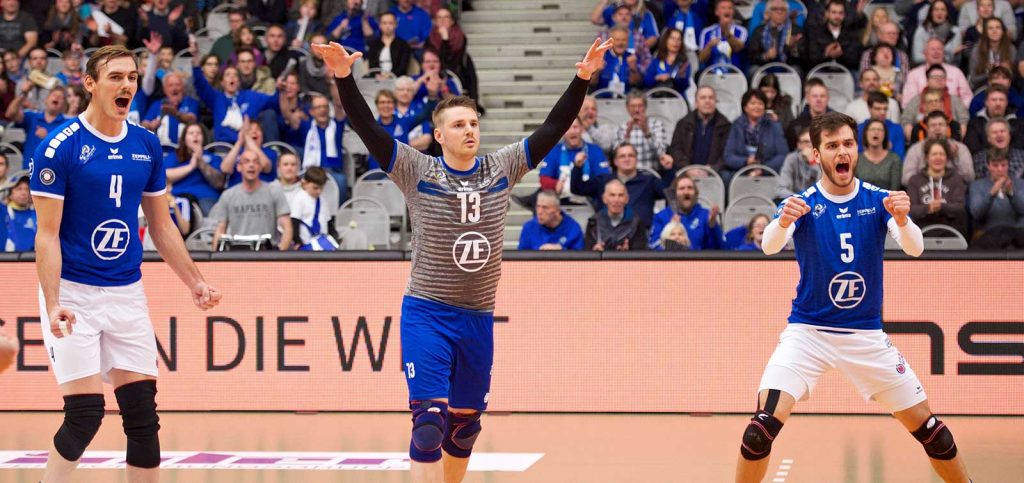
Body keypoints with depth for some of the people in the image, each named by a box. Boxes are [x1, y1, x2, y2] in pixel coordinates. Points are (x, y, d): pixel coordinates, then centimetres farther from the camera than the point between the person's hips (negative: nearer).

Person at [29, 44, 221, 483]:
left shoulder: (147, 146, 6)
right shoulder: (58, 147, -10)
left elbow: (161, 224, 16)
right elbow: (47, 234, -12)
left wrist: (194, 282, 10)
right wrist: (53, 305, -21)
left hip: (127, 294, 5)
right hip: (75, 293, -5)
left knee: (143, 414, 3)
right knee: (85, 415, -9)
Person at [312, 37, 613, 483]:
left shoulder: (501, 170, 3)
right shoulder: (418, 173, -6)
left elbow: (552, 128, -1)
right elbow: (368, 129, -16)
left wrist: (583, 78, -11)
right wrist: (344, 78, -30)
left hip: (479, 319, 4)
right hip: (426, 315, -4)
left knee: (465, 423, 15)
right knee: (430, 420, -14)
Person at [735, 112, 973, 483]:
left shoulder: (879, 200, -3)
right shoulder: (801, 203, -8)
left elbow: (914, 248, -18)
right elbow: (769, 246, -27)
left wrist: (902, 220, -41)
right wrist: (783, 222, -50)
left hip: (866, 335, 2)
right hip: (807, 331, -2)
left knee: (927, 427, 3)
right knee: (764, 425, -20)